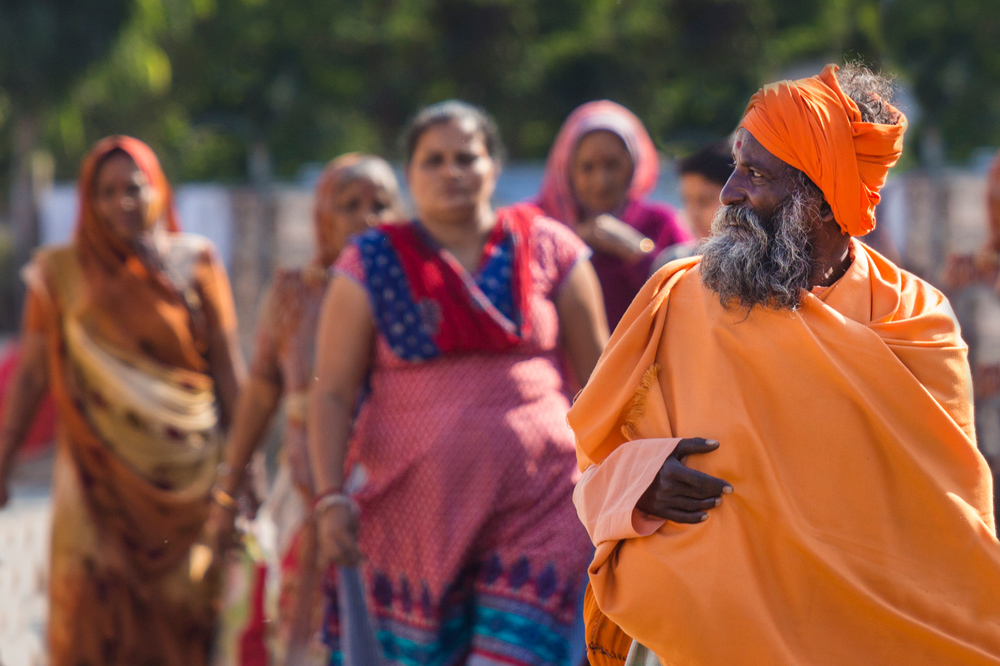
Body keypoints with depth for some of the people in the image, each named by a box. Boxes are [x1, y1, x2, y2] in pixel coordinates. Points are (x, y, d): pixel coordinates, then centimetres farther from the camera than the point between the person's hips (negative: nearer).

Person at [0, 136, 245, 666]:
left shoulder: (194, 262, 4)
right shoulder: (61, 273, 3)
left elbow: (227, 366, 4)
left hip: (186, 473, 1)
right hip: (100, 472, 0)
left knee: (182, 615, -1)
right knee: (95, 616, -7)